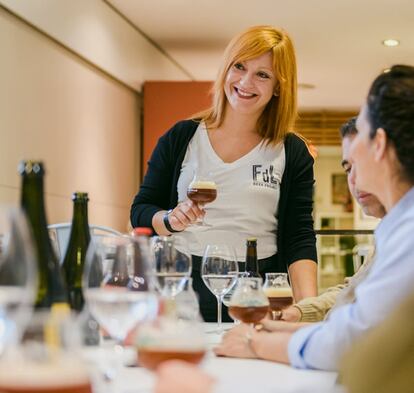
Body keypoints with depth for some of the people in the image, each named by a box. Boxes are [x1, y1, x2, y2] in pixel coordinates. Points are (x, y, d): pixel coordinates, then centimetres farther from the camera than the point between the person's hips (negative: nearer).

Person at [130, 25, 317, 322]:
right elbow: (140, 211, 10)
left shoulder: (292, 153, 6)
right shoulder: (181, 138, 7)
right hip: (184, 291, 1)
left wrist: (308, 307, -13)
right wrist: (170, 219, -12)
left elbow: (299, 240, 2)